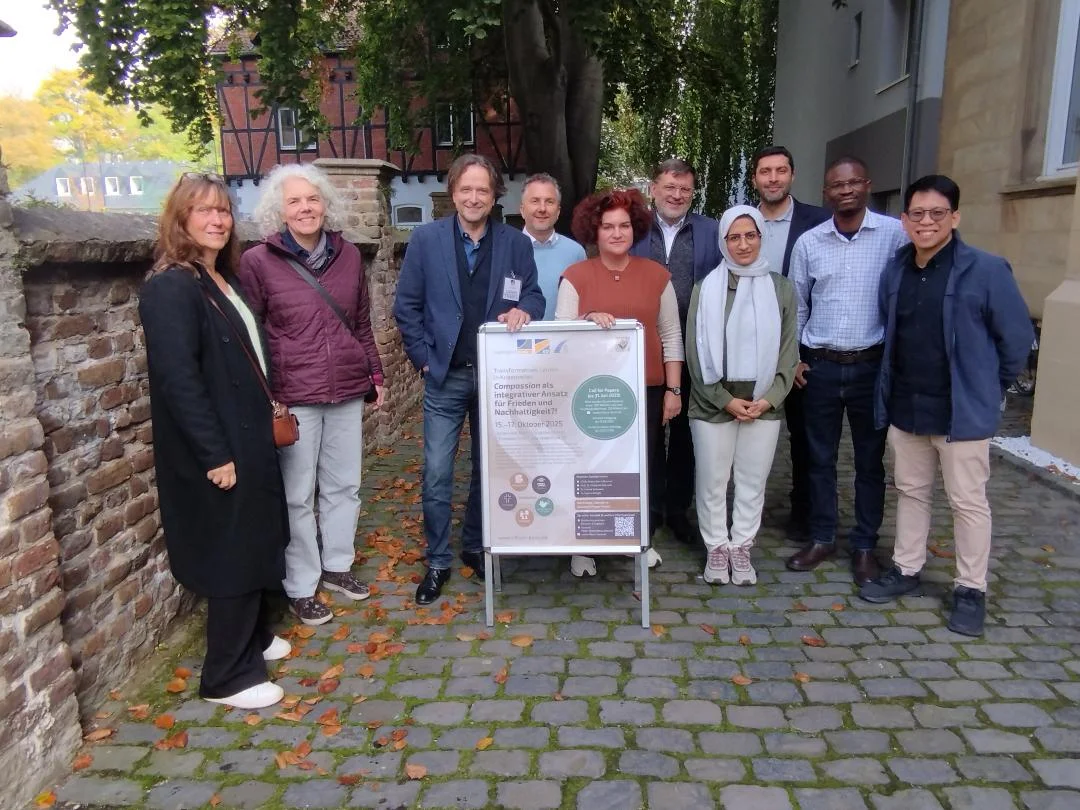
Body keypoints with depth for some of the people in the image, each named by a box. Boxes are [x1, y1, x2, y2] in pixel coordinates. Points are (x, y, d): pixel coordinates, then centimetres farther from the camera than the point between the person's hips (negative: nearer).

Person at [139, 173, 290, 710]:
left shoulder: (222, 279, 11)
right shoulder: (170, 288, -18)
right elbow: (178, 380, -24)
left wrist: (269, 408, 13)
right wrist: (215, 454, -23)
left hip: (247, 440, 9)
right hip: (216, 451, -9)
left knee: (256, 544, 19)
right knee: (233, 555, 1)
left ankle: (255, 637, 38)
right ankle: (228, 677, 17)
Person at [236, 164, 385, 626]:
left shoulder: (348, 255, 6)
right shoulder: (257, 262, -6)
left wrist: (375, 373, 14)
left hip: (347, 392, 4)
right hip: (292, 397, -4)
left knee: (343, 485, 14)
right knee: (297, 496, 4)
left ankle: (336, 565, 33)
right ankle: (300, 587, 20)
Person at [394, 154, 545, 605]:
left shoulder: (516, 243, 1)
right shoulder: (426, 239, -2)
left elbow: (534, 296, 6)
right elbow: (407, 306, 0)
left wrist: (522, 311, -17)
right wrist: (424, 358, -6)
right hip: (445, 377, -1)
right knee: (436, 475, 1)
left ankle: (476, 547, 33)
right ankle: (437, 562, 18)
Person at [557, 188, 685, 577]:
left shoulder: (656, 274, 4)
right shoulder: (575, 276, 0)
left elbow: (671, 336, 7)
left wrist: (673, 389, 4)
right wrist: (588, 320, -22)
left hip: (645, 389, 2)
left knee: (642, 466, 9)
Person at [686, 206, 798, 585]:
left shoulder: (781, 288, 4)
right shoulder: (706, 287, -1)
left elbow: (789, 350, 4)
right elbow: (696, 351, -3)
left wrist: (769, 398, -7)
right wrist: (725, 399, -9)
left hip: (764, 405, 2)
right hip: (714, 404, -1)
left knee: (753, 481, 8)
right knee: (712, 480, 6)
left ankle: (741, 548, 23)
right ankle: (717, 548, 22)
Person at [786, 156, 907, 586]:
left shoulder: (894, 234, -5)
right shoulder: (808, 242, 3)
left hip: (873, 365, -2)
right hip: (819, 366, 2)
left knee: (869, 460, 9)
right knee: (820, 458, 10)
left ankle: (865, 546, 22)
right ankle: (821, 538, 25)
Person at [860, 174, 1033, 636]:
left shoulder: (986, 271, -12)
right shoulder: (895, 272, 4)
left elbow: (1017, 337, -5)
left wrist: (989, 388, 4)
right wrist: (894, 388, 14)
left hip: (961, 411, -5)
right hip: (905, 409, 5)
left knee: (968, 501, 6)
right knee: (910, 491, 17)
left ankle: (971, 590, 20)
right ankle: (905, 570, 31)